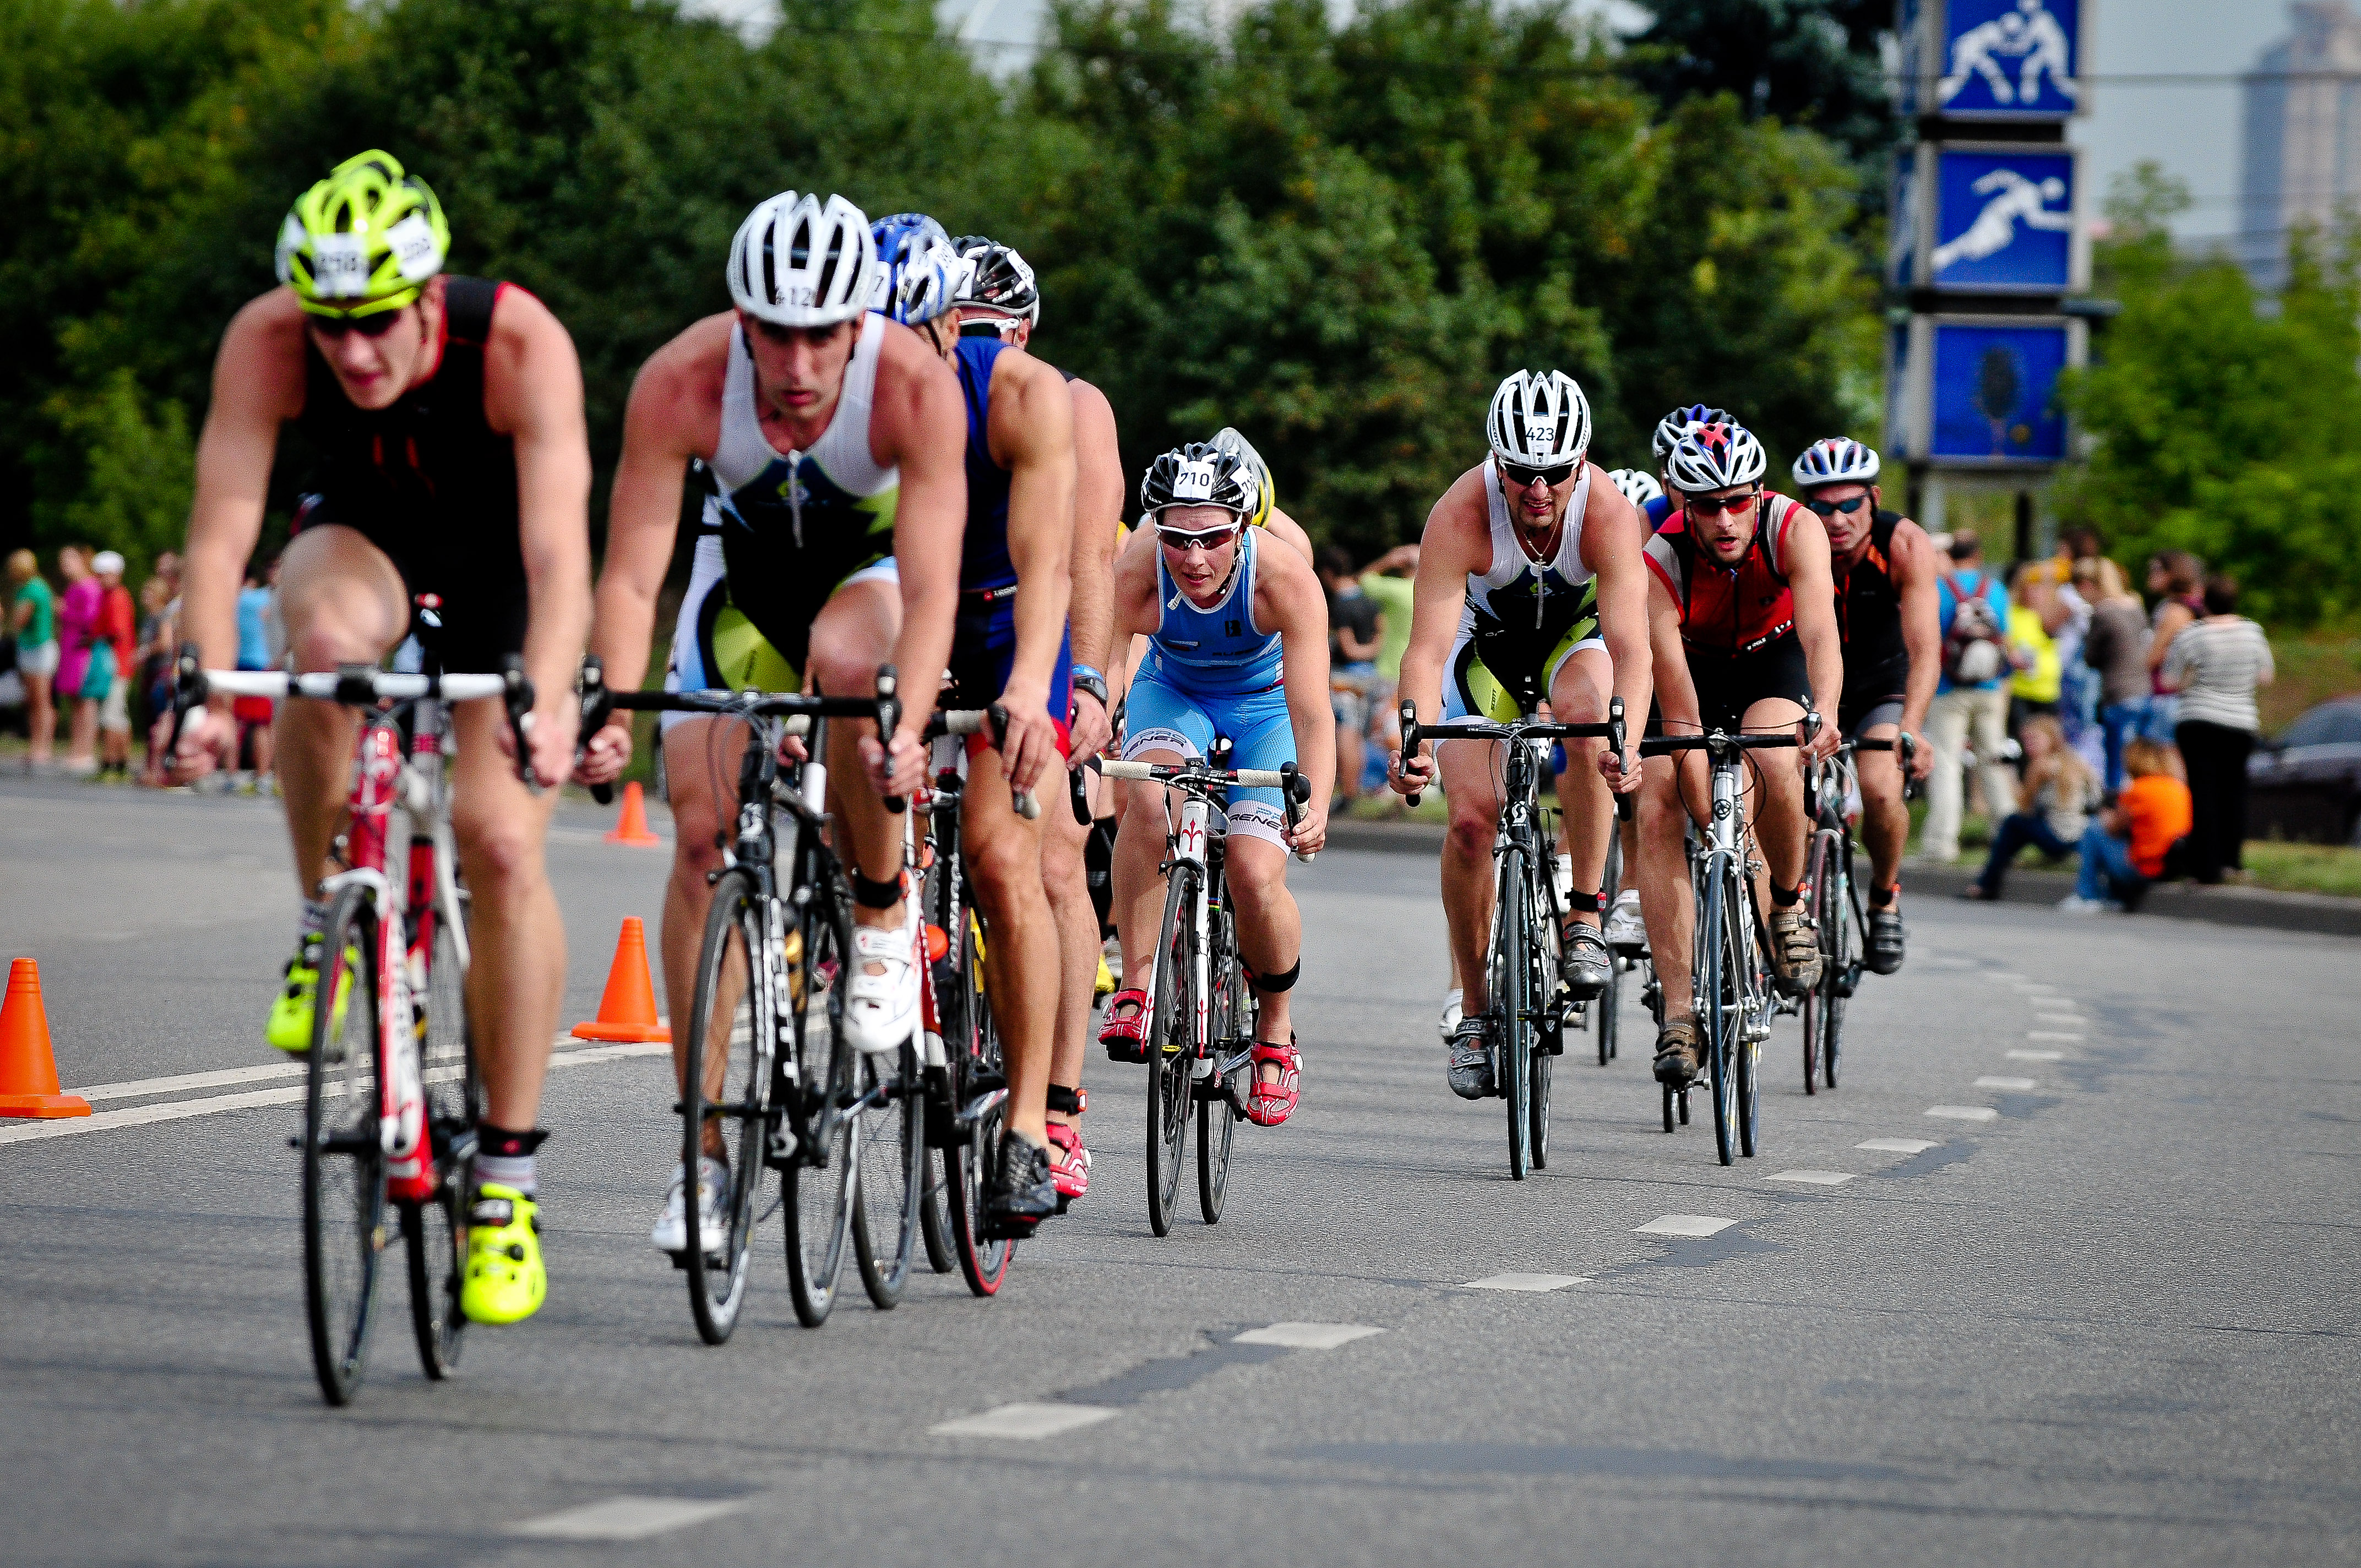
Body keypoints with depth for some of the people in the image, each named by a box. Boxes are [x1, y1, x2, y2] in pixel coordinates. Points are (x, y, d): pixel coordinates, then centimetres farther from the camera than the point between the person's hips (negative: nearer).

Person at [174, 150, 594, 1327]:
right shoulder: (267, 343, -29)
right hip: (362, 536, 1)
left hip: (498, 572, -1)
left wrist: (547, 703, -59)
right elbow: (220, 531, -33)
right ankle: (325, 929, -14)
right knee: (327, 641, -36)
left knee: (502, 844, -17)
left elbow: (559, 552, -44)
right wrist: (209, 690, -49)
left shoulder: (520, 346, -35)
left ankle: (509, 1175, -5)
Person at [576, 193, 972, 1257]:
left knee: (846, 660, -38)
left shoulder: (916, 385, -34)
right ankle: (707, 1150, 0)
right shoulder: (680, 383, -30)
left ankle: (883, 911, -11)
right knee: (702, 830, -10)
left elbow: (931, 588, -38)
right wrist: (613, 716, -45)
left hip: (873, 563, -2)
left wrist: (906, 730, -53)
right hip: (746, 561, 2)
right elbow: (630, 576, -30)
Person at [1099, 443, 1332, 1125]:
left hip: (1264, 707, -1)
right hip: (1172, 694, 1)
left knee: (1256, 877, -19)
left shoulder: (1286, 580, -35)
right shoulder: (1135, 576, -33)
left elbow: (1312, 714, -38)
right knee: (1153, 801, -34)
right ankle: (1135, 992, -20)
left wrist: (1316, 807, -55)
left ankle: (1275, 1034, 10)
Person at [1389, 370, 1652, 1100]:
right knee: (1472, 817, -14)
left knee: (1583, 706, -34)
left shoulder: (1608, 513, -33)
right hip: (1484, 643, 0)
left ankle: (1584, 916, -21)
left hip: (1576, 635, 0)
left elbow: (1631, 649, -40)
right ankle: (1473, 1003, 5)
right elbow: (1427, 649, -39)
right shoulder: (1461, 516, -33)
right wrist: (1415, 742, -56)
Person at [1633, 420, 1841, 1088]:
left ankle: (1790, 906, -6)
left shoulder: (1795, 529, -30)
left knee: (1773, 762, -33)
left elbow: (1821, 632, -44)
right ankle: (1679, 1011, -19)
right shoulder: (1660, 563, -31)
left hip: (1773, 659, -1)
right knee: (1657, 812, -20)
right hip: (1695, 665, 1)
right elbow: (1673, 681, -36)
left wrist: (1824, 714, -64)